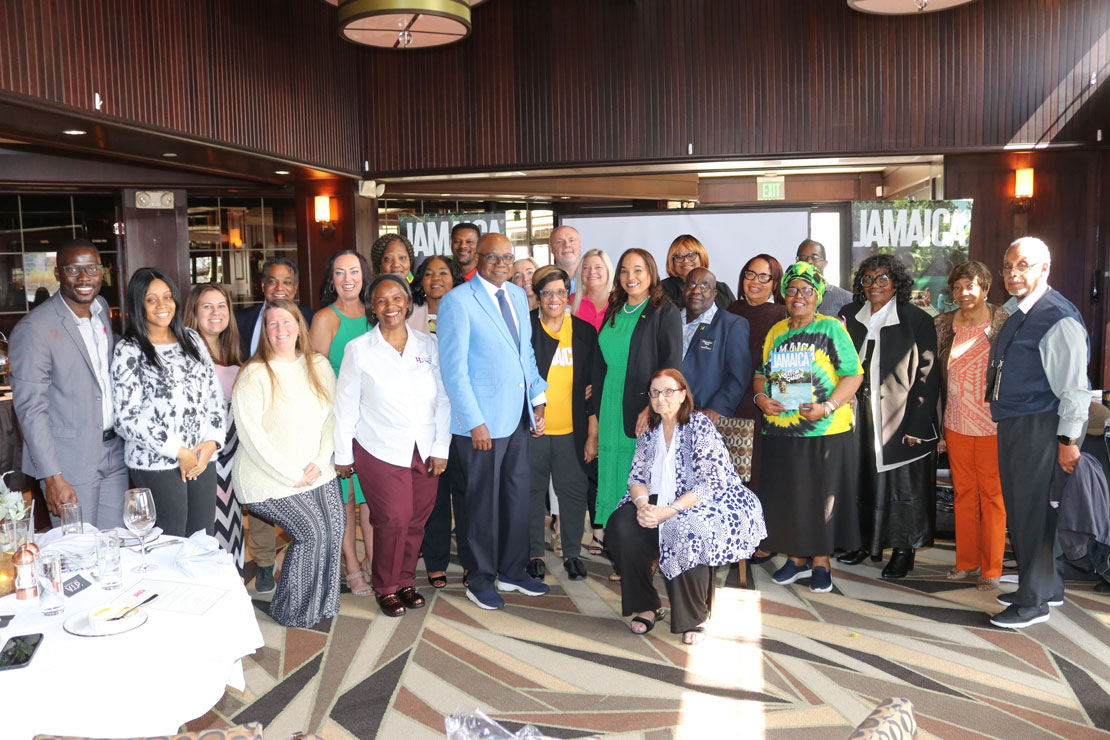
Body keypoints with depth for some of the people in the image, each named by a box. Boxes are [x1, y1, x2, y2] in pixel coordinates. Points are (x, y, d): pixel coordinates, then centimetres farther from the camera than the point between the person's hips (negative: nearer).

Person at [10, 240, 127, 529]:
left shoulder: (102, 308, 7)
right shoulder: (33, 329, -15)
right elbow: (30, 409, -16)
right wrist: (53, 478, -19)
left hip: (114, 451, 7)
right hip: (70, 462, -7)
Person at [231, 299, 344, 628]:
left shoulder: (319, 366, 8)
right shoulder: (254, 374, -10)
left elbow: (332, 416, 7)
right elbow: (250, 433, -14)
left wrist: (320, 462, -7)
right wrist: (290, 475, -15)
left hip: (317, 472, 5)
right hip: (272, 481, -5)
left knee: (335, 526, -10)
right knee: (312, 533, -15)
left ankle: (322, 603, 12)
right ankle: (293, 612, 7)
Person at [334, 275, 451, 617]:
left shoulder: (428, 345, 5)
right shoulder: (358, 349, -1)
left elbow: (443, 399, 6)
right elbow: (345, 406, 2)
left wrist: (441, 448, 2)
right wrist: (342, 455, 2)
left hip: (424, 451, 3)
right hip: (380, 451, -3)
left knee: (417, 520, 6)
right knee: (394, 519, -9)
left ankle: (405, 582, 27)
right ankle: (385, 588, 12)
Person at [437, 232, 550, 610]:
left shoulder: (518, 295, 12)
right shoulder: (457, 301, -10)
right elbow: (453, 368, -13)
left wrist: (537, 401, 10)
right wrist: (475, 422, -16)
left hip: (518, 416, 7)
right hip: (482, 420, -6)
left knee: (518, 496, 14)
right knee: (484, 501, 5)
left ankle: (512, 571, 30)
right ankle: (480, 580, 21)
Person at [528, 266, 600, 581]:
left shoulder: (585, 332, 6)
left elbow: (592, 384, 7)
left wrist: (593, 433, 4)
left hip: (571, 429, 1)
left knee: (574, 490, 4)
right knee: (533, 490, 7)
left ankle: (572, 552, 22)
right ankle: (535, 553, 22)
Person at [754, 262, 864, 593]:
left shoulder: (831, 329, -3)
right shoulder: (776, 332, 12)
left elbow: (853, 374, -8)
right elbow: (761, 373, 18)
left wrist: (828, 406, -20)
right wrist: (761, 397, -3)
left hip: (825, 431, -4)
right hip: (780, 431, 5)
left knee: (822, 495, 3)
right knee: (786, 495, 9)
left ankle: (821, 562, 17)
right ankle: (797, 558, 25)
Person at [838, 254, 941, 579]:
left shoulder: (917, 320, -5)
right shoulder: (849, 316, 8)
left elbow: (927, 376, -7)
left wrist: (918, 427, -12)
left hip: (900, 420, -4)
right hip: (858, 419, 4)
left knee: (903, 485, 3)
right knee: (860, 479, 9)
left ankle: (903, 551, 16)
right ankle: (863, 542, 24)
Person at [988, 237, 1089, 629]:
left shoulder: (1058, 317, -15)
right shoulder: (1015, 312, 13)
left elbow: (1074, 386, -17)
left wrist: (1068, 440, -18)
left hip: (1040, 428, -9)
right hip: (1010, 423, 9)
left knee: (1031, 511, -1)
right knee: (1018, 508, 16)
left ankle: (1034, 602, 12)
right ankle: (1048, 586, 33)